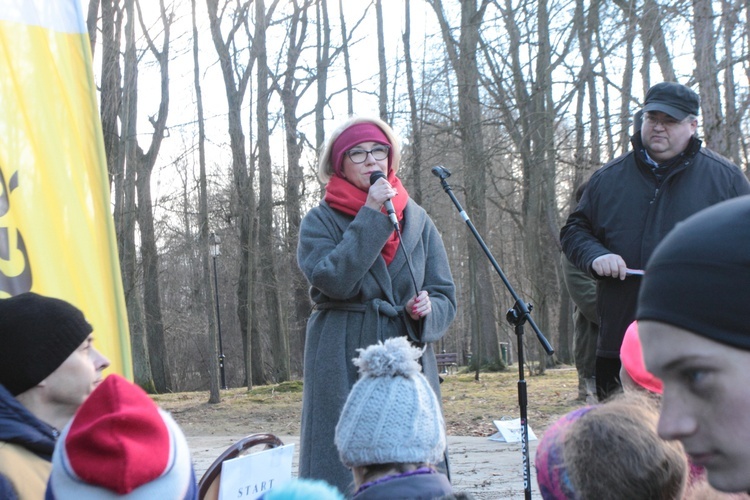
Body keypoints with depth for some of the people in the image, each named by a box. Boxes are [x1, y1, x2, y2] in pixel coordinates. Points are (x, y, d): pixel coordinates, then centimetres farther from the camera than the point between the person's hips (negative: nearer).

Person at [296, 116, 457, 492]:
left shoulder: (417, 220, 11)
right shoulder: (320, 221, 2)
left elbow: (445, 295, 12)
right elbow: (334, 280, -16)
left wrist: (427, 310, -11)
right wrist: (372, 216, -14)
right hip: (345, 367, -3)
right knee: (344, 468, -5)